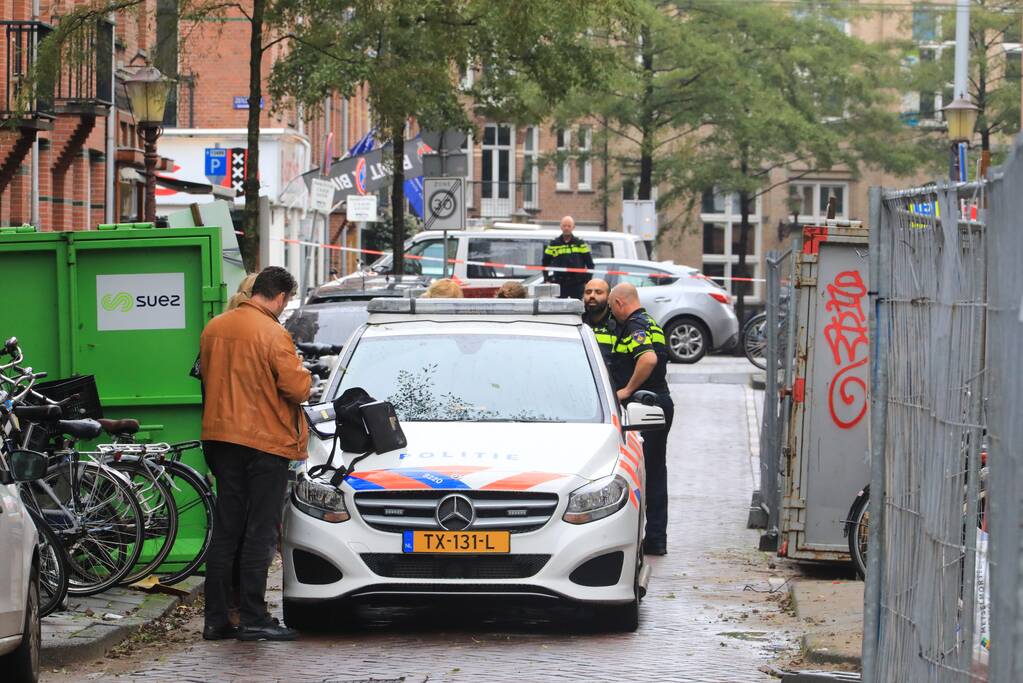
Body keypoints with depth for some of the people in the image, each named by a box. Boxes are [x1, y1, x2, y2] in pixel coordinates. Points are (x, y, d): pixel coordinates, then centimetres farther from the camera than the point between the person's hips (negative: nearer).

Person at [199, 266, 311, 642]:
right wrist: (305, 377, 4)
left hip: (220, 437, 7)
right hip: (264, 441, -7)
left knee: (225, 530, 11)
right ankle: (252, 618, -2)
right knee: (260, 534, -1)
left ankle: (216, 618, 11)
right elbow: (297, 387, -17)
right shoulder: (273, 334, -15)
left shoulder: (214, 328, 7)